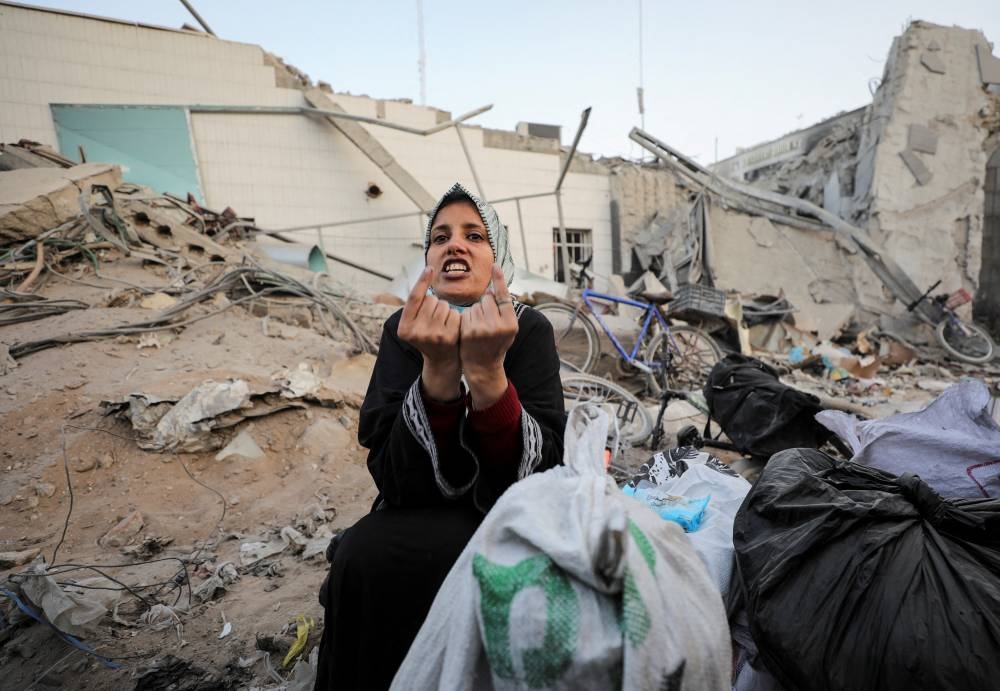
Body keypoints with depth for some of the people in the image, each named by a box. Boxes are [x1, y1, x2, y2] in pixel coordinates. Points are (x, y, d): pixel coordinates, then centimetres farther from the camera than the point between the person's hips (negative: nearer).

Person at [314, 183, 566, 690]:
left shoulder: (529, 328, -11)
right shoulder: (405, 330, -7)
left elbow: (538, 476, -23)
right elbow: (396, 481, -19)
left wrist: (487, 371, -38)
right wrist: (438, 370, -35)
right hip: (421, 517, 2)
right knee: (368, 555, -29)